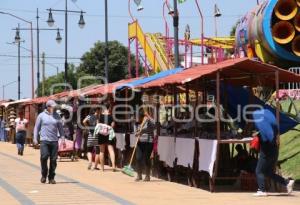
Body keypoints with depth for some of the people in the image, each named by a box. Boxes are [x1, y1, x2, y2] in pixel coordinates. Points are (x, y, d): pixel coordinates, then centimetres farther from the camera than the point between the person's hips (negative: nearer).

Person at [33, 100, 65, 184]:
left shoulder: (57, 116, 11)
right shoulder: (41, 116, 4)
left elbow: (60, 128, 15)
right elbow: (36, 127, 7)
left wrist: (63, 139, 6)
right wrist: (35, 138, -1)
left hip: (54, 141, 2)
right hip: (44, 140, -2)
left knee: (53, 159, 0)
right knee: (44, 157, -15)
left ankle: (51, 177, 8)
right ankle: (44, 174, 4)